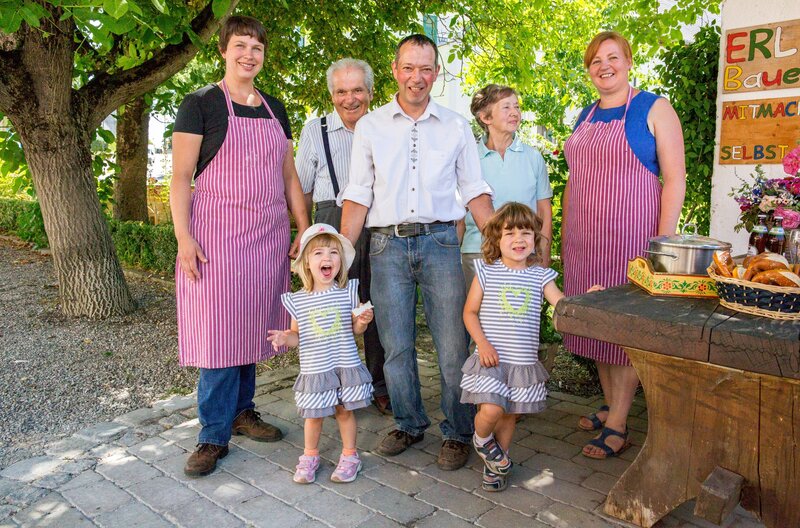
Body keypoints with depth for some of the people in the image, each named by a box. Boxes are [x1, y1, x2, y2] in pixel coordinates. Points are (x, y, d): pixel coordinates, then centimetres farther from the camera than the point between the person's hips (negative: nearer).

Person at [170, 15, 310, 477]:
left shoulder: (275, 109, 15)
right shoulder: (201, 104, 0)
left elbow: (289, 175, 16)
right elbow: (181, 177, -5)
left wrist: (306, 231, 9)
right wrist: (184, 237, -14)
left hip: (269, 233, 5)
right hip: (217, 234, -5)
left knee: (252, 327, 9)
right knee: (220, 332, -3)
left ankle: (242, 410, 26)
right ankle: (215, 435, 8)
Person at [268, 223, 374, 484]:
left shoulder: (348, 292, -4)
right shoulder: (298, 300, -4)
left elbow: (356, 329, 4)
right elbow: (297, 334, 6)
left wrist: (363, 321, -17)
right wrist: (284, 338, -15)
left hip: (346, 365, 0)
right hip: (314, 369, 0)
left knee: (345, 411, 12)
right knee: (313, 415, 12)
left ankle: (349, 455, 31)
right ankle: (310, 456, 34)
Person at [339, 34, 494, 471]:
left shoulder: (456, 127, 10)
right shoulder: (370, 126, 9)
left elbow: (475, 191, 10)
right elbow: (358, 194, 6)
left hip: (439, 241, 0)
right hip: (387, 243, 1)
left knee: (453, 345, -1)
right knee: (395, 345, 7)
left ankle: (457, 434, 16)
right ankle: (409, 424, 26)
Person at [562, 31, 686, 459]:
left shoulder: (653, 109, -3)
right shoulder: (585, 117, 14)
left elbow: (675, 179, -8)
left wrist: (663, 242, -15)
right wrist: (564, 237, 13)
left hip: (630, 235, -6)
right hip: (585, 239, 6)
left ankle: (618, 426, 9)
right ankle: (611, 407, 26)